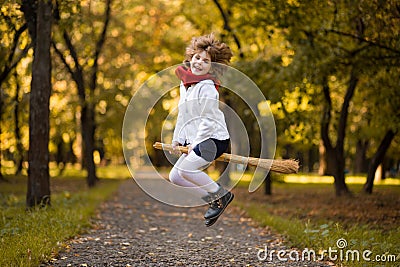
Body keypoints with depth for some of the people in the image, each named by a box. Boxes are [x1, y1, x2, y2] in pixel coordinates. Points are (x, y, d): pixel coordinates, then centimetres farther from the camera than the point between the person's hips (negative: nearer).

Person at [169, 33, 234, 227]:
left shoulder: (207, 88, -16)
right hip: (195, 141, 9)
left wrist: (196, 143, -14)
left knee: (185, 169, -24)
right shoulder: (185, 83, 11)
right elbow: (182, 115, 18)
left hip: (214, 138, -9)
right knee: (174, 177, 6)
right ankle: (213, 200, 15)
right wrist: (177, 139, 12)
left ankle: (221, 194, -5)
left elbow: (209, 120, -17)